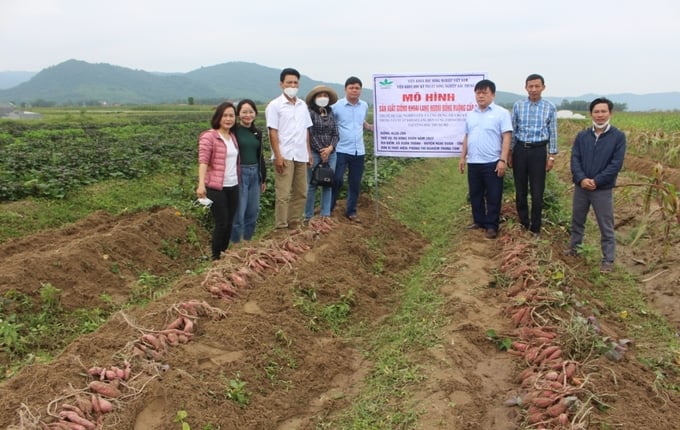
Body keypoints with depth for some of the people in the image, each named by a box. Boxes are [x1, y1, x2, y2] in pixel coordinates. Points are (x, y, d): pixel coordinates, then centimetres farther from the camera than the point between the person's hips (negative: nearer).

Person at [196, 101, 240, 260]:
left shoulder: (233, 136, 12)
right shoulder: (209, 137, -8)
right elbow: (203, 161, -17)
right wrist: (201, 184, -28)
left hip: (233, 187, 6)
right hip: (216, 188, -6)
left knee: (229, 223, 10)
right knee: (222, 223, -4)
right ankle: (216, 258, 11)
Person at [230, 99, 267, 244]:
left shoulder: (257, 133, 11)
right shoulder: (234, 131, -8)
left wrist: (263, 178, 17)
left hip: (254, 174, 6)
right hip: (239, 174, -6)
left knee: (253, 212, 11)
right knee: (239, 213, -2)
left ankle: (247, 242, 26)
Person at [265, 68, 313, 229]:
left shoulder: (303, 105, 13)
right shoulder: (275, 105, -4)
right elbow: (273, 132, -8)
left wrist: (309, 152, 12)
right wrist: (278, 156, -15)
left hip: (301, 155, 6)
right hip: (285, 155, -6)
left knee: (301, 193, 10)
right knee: (283, 194, -6)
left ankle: (294, 224, 20)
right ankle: (281, 227, -1)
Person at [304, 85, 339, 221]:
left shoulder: (331, 114, 10)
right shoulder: (310, 113, -5)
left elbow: (335, 134, 8)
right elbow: (310, 135, -8)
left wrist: (330, 148, -8)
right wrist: (321, 151, -9)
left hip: (331, 153, 5)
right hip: (315, 153, -5)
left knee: (328, 184, 6)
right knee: (312, 185, -1)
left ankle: (325, 214, 13)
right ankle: (308, 216, 6)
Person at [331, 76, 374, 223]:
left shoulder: (364, 106, 8)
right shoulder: (336, 106, -7)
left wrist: (375, 128, 8)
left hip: (359, 151, 5)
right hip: (341, 150, -4)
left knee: (355, 183, 9)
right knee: (337, 180, -6)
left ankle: (351, 211, 22)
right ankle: (328, 208, 12)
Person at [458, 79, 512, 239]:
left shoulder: (501, 113, -5)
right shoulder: (470, 114, 12)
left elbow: (506, 138, -10)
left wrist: (503, 160, -17)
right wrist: (463, 157, 13)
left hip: (492, 163, -5)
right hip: (473, 162, 5)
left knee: (493, 196, 2)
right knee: (475, 194, 13)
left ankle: (491, 226, 11)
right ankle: (479, 221, 27)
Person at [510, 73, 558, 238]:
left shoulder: (550, 107, 0)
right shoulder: (518, 105, 3)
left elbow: (553, 133, 3)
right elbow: (513, 130, 7)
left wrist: (552, 156, 0)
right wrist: (510, 153, 5)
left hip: (538, 151, -1)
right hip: (520, 149, 2)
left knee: (537, 193, 2)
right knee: (520, 191, 9)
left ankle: (535, 228, 14)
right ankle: (523, 224, 22)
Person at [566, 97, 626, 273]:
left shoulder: (618, 136, -6)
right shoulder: (582, 136, 4)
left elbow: (616, 164, -11)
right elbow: (574, 159, -2)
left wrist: (596, 181, -18)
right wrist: (581, 179, -18)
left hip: (603, 189, -3)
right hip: (581, 187, 4)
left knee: (606, 226, 3)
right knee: (577, 220, 18)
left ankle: (608, 260, 12)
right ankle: (574, 248, 36)